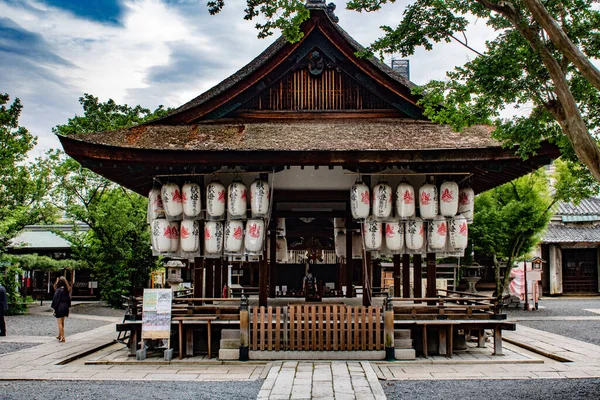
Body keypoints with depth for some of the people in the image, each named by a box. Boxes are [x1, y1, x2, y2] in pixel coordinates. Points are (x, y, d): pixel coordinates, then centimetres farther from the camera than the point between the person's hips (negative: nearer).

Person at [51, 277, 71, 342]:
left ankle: (62, 337, -4)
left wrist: (54, 308, -9)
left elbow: (55, 300, -14)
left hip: (59, 307, -7)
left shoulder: (58, 290, -14)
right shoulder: (67, 290, 4)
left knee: (60, 323, -1)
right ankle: (60, 335, 35)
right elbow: (69, 299, 9)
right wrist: (67, 307, 15)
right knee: (62, 322, 20)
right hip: (65, 307, 7)